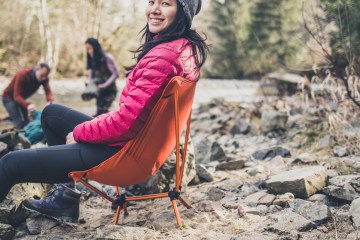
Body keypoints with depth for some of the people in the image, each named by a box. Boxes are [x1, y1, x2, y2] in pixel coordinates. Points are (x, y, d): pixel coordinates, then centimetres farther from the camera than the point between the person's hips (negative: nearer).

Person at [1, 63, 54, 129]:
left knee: (26, 122, 9)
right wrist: (28, 105, -59)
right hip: (9, 97, -7)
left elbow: (48, 91, -27)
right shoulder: (22, 75, -34)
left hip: (22, 98, 7)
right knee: (19, 123, -19)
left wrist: (50, 100, -53)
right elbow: (17, 96, -39)